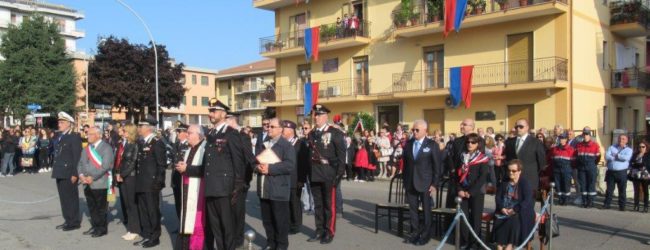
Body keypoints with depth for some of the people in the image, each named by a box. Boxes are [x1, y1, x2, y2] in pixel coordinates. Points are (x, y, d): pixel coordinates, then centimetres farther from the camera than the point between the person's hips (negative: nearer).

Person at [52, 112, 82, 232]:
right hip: (60, 173, 8)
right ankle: (68, 220, 21)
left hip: (69, 173, -8)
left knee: (71, 198, 0)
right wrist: (55, 169, 11)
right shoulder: (59, 136, 15)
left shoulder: (74, 137, -10)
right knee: (63, 198, 12)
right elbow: (57, 154, 17)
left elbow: (77, 157, -14)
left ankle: (75, 222, 8)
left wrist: (74, 173, -17)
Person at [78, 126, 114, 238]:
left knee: (101, 208, 1)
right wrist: (81, 175, -4)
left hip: (100, 184, -7)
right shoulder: (86, 149, 16)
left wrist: (92, 177, -18)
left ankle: (102, 228, 12)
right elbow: (80, 163, 15)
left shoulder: (106, 148, -8)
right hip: (87, 184, 7)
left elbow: (105, 166, -16)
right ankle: (95, 226, 24)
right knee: (91, 207, 13)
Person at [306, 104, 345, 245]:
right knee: (318, 204, 12)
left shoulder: (335, 133, -5)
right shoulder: (311, 134, 12)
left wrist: (339, 174, -14)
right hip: (315, 175, 6)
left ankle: (329, 232, 11)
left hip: (329, 175, -5)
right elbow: (309, 154, 12)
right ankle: (319, 231, 21)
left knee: (329, 204, 2)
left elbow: (341, 155, -8)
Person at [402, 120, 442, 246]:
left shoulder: (432, 145, -6)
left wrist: (434, 184, -10)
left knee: (426, 210, 6)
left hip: (425, 183, -4)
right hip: (410, 183, 4)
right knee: (413, 209, 9)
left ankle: (425, 235, 18)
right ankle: (415, 232, 21)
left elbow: (437, 166, -6)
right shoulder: (408, 143, 6)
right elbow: (405, 163, 11)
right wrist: (405, 181, 8)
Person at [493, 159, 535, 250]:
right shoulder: (504, 182, 13)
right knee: (498, 220, -26)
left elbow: (527, 200, -12)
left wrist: (515, 210, -20)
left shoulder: (524, 183, -2)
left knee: (514, 220, -35)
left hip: (519, 211, -4)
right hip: (504, 210, 4)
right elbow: (497, 197, 10)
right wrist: (502, 208, -9)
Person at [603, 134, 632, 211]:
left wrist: (616, 155, -5)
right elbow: (607, 156, -6)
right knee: (609, 189, 6)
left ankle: (622, 206, 9)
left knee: (622, 190, 2)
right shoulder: (612, 147, 11)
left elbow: (626, 157, -15)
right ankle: (606, 204, 11)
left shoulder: (628, 150, 6)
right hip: (611, 172, 2)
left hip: (622, 172, -2)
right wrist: (619, 157, -11)